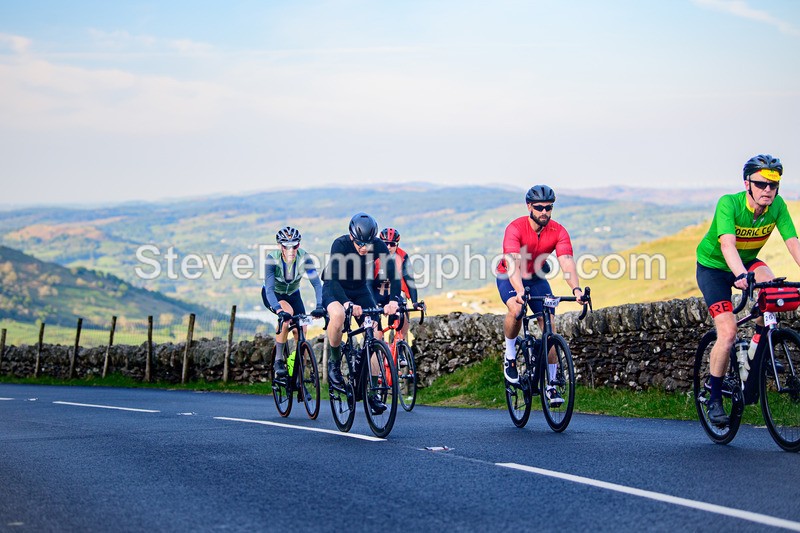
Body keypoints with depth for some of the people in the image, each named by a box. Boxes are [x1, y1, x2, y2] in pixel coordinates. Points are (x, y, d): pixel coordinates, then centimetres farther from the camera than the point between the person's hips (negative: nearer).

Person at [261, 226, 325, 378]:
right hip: (273, 295, -3)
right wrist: (279, 310, -56)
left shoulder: (304, 258, -26)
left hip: (293, 294, 3)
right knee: (287, 312, -34)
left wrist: (319, 306, -48)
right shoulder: (272, 258, -32)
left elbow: (317, 284, -31)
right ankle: (279, 360, -21)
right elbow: (269, 289, -39)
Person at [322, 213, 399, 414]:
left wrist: (393, 301, -45)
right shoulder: (340, 245, -29)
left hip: (361, 290, 3)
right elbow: (334, 279, -35)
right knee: (338, 315, -37)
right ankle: (334, 361, -12)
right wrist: (348, 303, -51)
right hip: (335, 288, -3)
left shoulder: (379, 246, -21)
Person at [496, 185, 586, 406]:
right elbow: (513, 263, -41)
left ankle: (551, 385, -1)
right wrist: (519, 291, -57)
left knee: (549, 326, -9)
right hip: (509, 278, -3)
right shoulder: (515, 228, -29)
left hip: (537, 278, 3)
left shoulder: (558, 232, -20)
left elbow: (567, 262, -31)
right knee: (516, 309, -34)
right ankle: (510, 355, -9)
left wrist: (576, 289, -49)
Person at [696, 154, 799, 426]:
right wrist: (740, 276, -60)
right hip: (713, 267, -4)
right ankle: (714, 398, 0)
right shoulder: (729, 204, -30)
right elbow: (727, 244, -43)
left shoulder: (778, 206, -17)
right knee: (728, 332, -17)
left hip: (747, 261, 4)